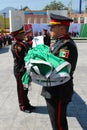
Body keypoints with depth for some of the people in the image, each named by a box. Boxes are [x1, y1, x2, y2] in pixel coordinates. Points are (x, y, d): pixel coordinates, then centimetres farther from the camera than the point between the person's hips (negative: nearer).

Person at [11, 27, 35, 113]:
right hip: (20, 71, -9)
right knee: (21, 89, 5)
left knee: (25, 88, 19)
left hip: (25, 69, 9)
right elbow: (25, 56, -27)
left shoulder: (22, 43, 11)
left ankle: (27, 104, 32)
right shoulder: (15, 45, -19)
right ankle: (23, 107, 18)